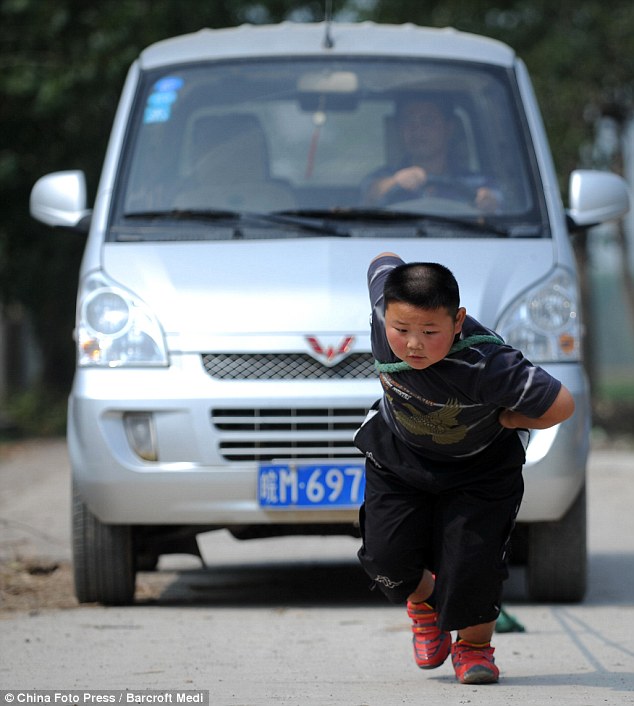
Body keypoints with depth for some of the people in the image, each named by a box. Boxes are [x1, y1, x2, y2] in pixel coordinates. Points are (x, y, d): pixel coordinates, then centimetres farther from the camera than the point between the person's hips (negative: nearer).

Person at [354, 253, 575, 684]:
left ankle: (474, 645, 21)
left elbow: (561, 405, -35)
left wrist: (508, 421, -19)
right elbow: (385, 262, -5)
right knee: (385, 555, -4)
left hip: (479, 465, -4)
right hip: (398, 454, 4)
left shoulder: (485, 365, -42)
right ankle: (424, 601, 33)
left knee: (472, 559, -10)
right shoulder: (385, 307, -29)